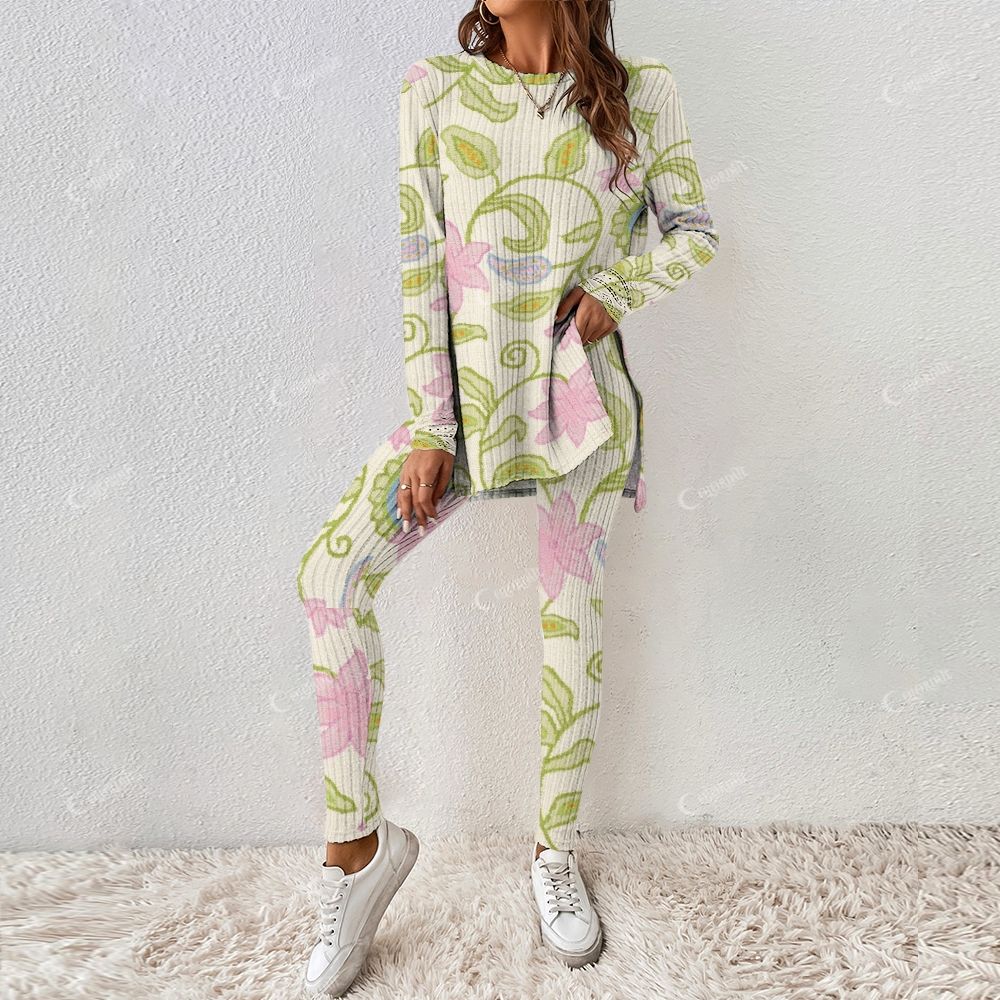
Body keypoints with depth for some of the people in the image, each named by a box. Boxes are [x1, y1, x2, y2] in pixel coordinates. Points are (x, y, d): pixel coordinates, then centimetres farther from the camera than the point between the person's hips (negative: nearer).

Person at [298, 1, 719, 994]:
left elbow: (694, 229, 11)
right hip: (466, 390, 1)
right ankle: (357, 843, -2)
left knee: (570, 619, 2)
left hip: (580, 397, 0)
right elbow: (420, 266, -2)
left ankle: (554, 854, 23)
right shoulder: (435, 90, 4)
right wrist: (429, 426, -8)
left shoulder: (637, 92, 4)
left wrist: (617, 287, -10)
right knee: (330, 568, -17)